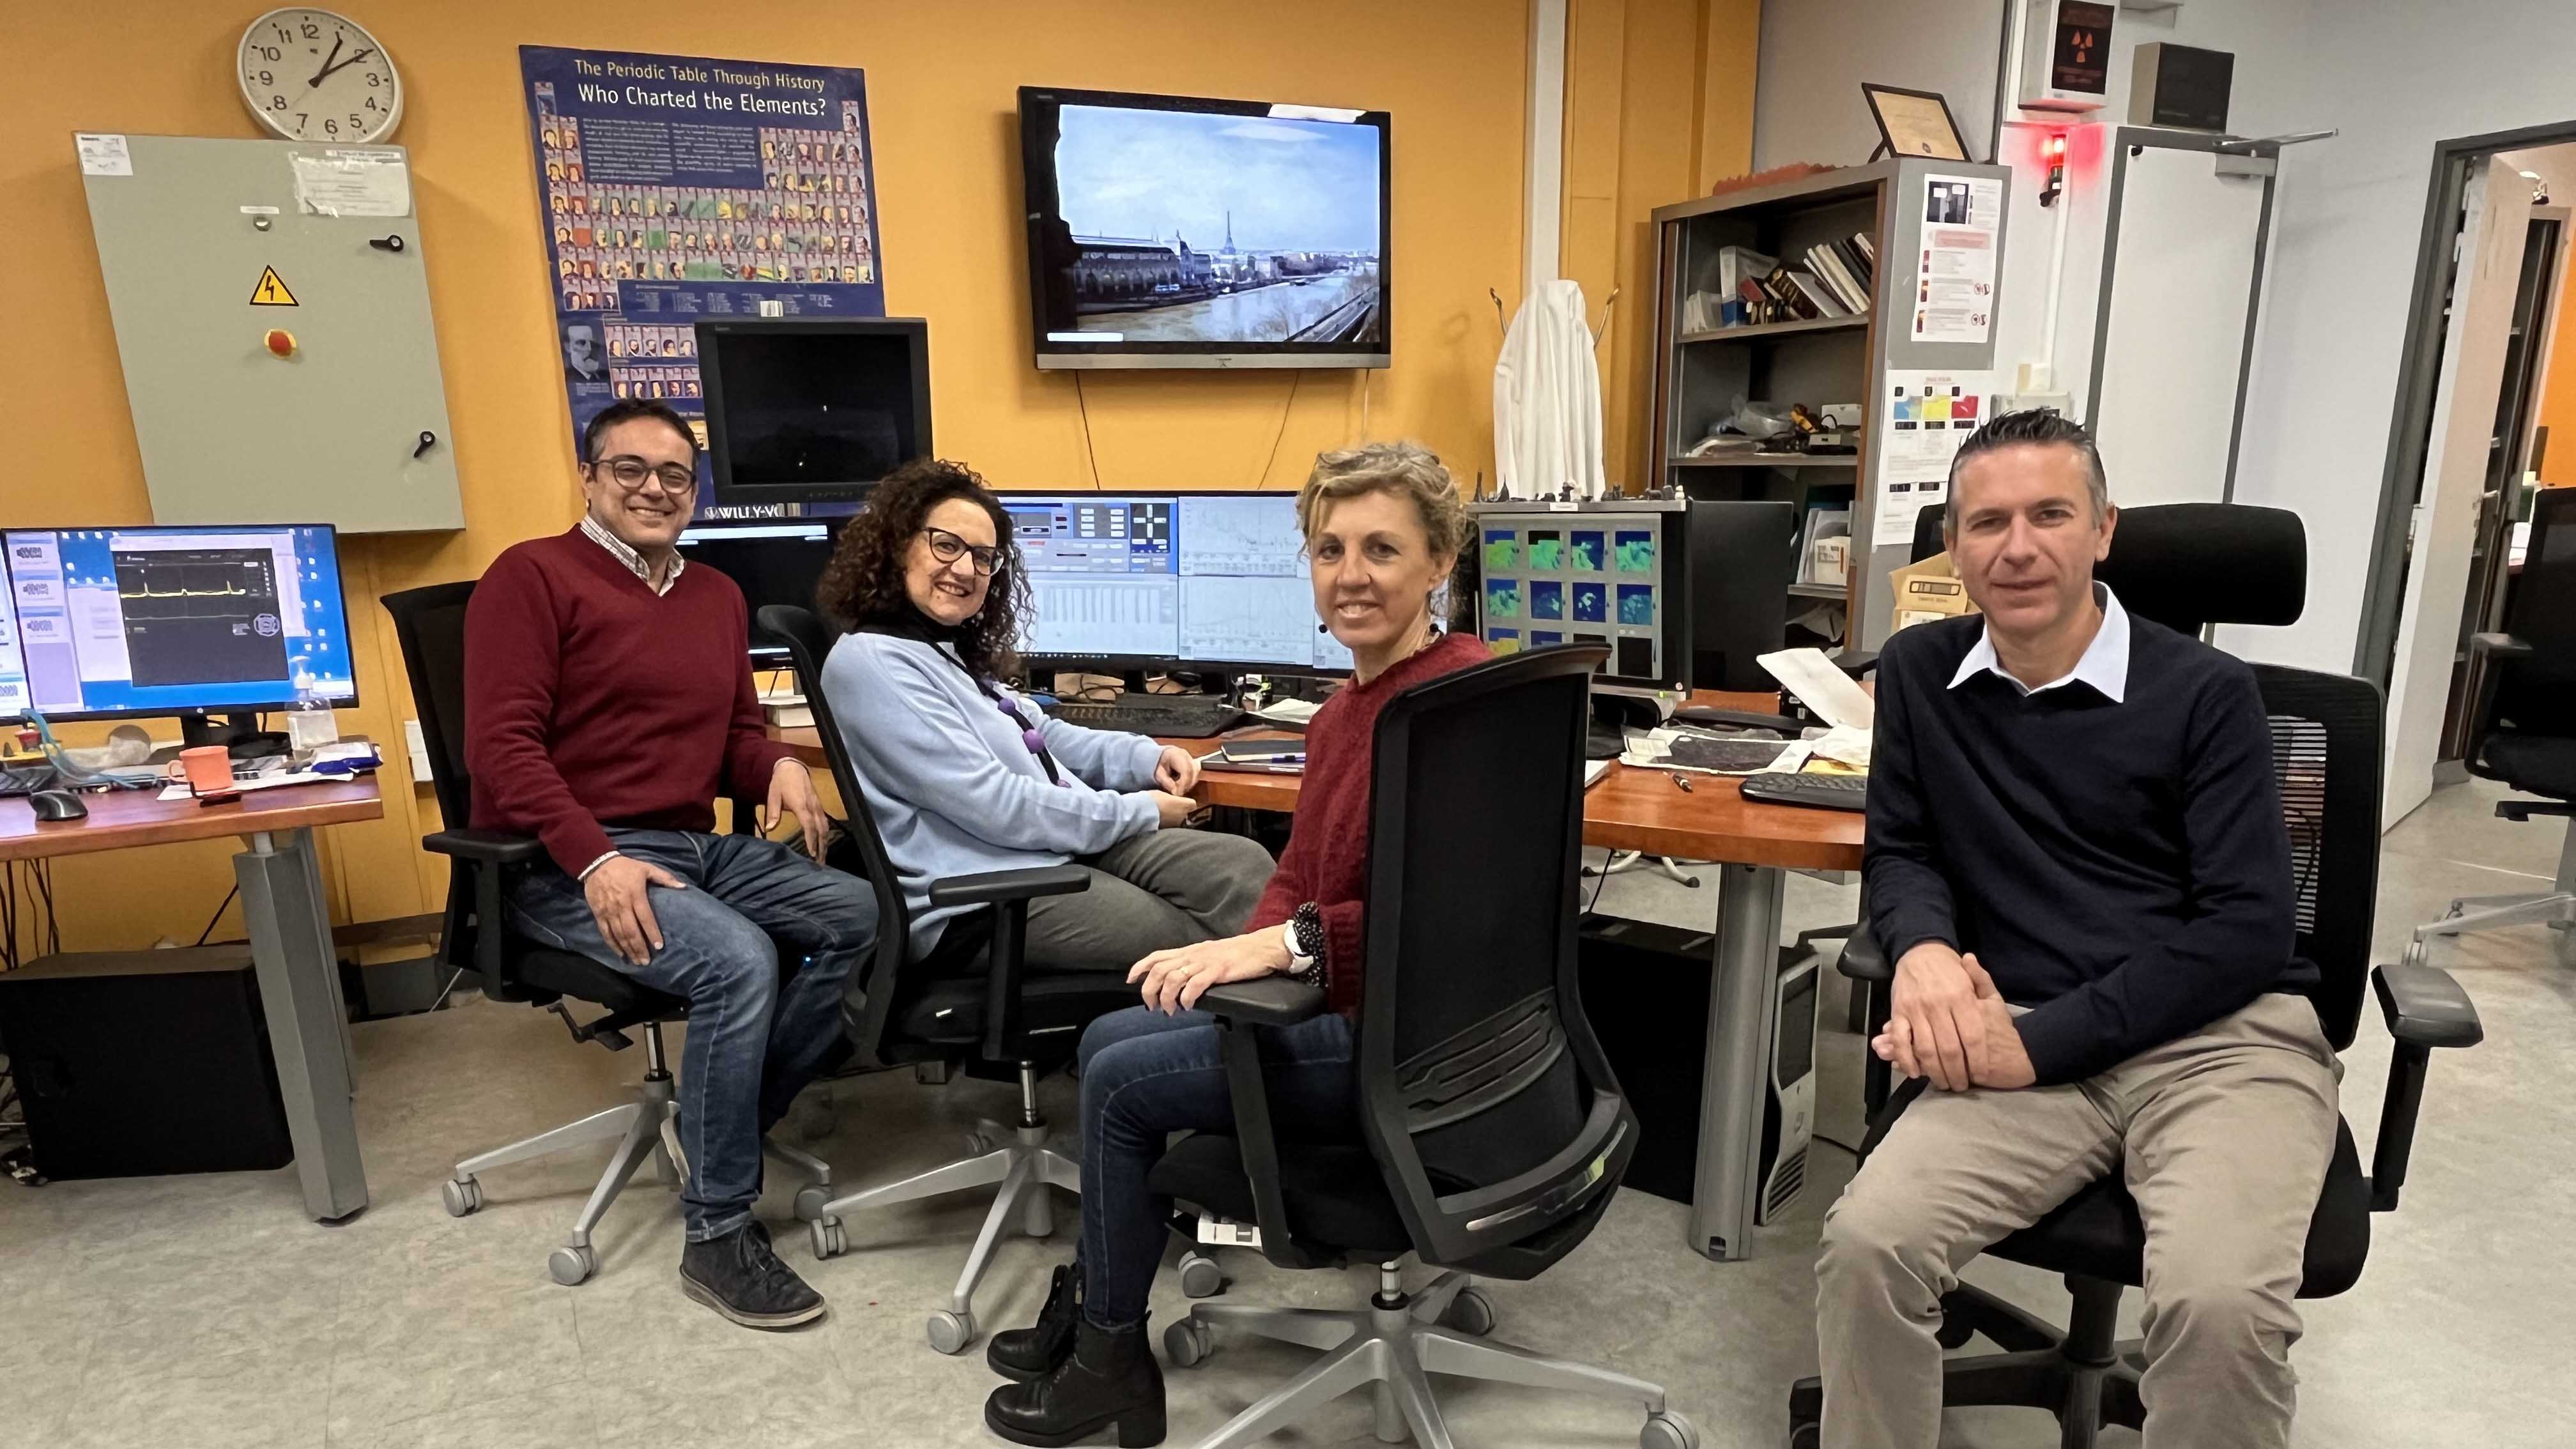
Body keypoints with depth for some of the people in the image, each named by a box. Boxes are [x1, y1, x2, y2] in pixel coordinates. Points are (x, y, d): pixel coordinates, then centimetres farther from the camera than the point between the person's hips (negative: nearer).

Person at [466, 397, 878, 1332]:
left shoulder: (717, 596, 18)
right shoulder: (532, 575, -3)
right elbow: (501, 743, -12)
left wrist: (779, 766, -2)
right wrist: (595, 859, -24)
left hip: (700, 848, 7)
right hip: (568, 866, -7)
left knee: (860, 914, -15)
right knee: (739, 961, -30)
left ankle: (721, 1125, -1)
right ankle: (717, 1237, -14)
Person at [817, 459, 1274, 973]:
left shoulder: (951, 650, 18)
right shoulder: (870, 662, -13)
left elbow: (1039, 737, 25)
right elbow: (991, 805, -19)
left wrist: (1147, 758, 7)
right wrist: (1138, 812, -11)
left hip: (1064, 845, 9)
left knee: (1243, 865, -9)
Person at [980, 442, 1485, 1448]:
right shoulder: (1344, 712, 9)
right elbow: (1300, 878, 11)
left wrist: (1286, 943, -27)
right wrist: (1242, 951, -7)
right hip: (1350, 1005, 10)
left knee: (1123, 1080, -3)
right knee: (1108, 1041, 13)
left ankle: (1112, 1360, 21)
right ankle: (1094, 1303, 31)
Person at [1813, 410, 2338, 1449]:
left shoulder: (2205, 692, -1)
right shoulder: (1919, 673, 8)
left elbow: (2247, 928, -7)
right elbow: (1899, 851, 11)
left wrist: (2041, 1042, -17)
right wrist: (1924, 948, -14)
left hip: (2224, 1037, -1)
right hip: (2031, 1043, 2)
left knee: (2220, 1304, -30)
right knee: (1866, 1240, -23)